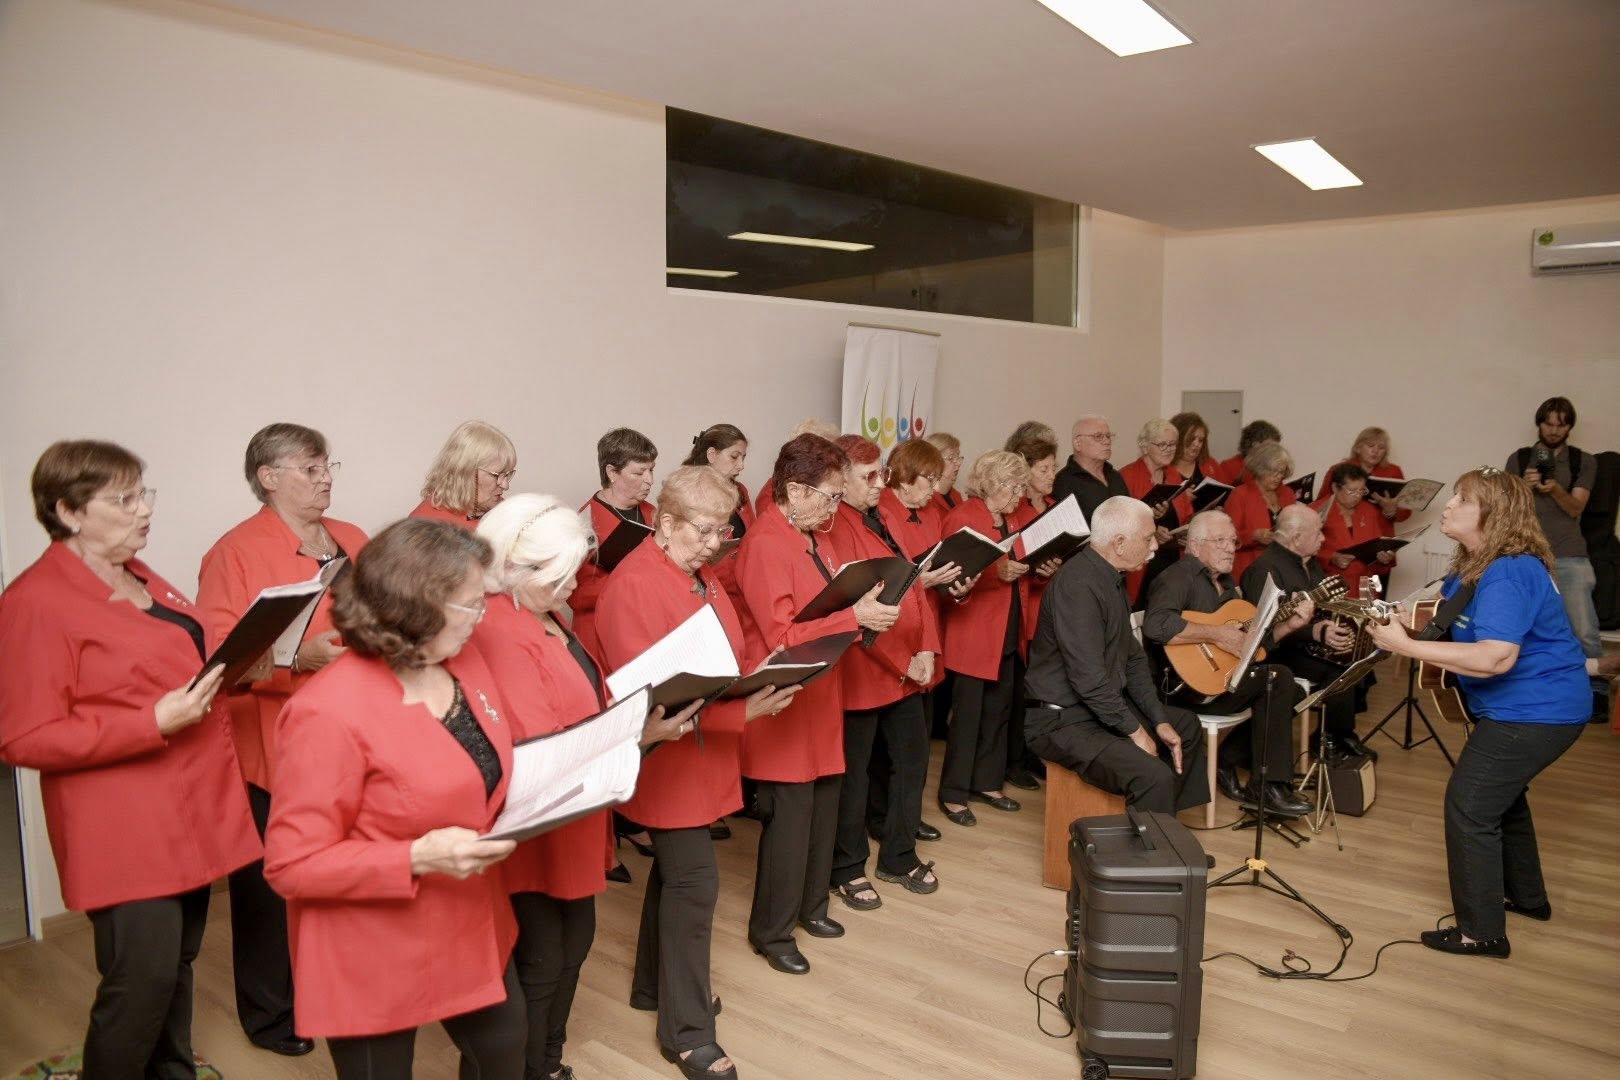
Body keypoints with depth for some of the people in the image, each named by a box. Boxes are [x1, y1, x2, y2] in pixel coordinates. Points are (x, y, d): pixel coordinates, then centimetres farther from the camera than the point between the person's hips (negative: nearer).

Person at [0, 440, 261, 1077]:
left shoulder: (140, 580, 13)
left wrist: (223, 672, 8)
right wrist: (156, 722, -22)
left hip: (192, 810, 8)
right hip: (125, 829, -8)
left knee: (178, 966, 17)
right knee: (142, 981, -4)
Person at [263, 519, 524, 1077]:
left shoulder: (465, 663, -3)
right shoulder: (330, 713, -26)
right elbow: (292, 863, -21)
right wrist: (418, 858, -31)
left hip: (470, 922, 7)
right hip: (375, 957, -7)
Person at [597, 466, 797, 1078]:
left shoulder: (699, 576, 10)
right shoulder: (634, 585, -20)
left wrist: (762, 678, 0)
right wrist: (743, 710, -29)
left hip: (702, 753, 9)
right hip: (667, 757, -9)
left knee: (674, 873, 19)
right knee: (693, 881, -4)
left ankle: (655, 984, 37)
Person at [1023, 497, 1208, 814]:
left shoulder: (1113, 578, 9)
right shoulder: (1078, 585, -24)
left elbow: (1133, 657, 14)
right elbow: (1088, 678, -28)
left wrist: (1159, 720, 7)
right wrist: (1135, 731, -17)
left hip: (1104, 705, 11)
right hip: (1062, 719, -11)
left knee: (1186, 724, 25)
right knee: (1155, 776, -28)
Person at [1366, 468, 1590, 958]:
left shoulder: (1508, 574, -26)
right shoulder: (1473, 566, 7)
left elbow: (1496, 658, -36)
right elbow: (1446, 616, 14)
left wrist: (1406, 646, -35)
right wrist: (1396, 618, -5)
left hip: (1536, 712, -11)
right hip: (1523, 704, 11)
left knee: (1469, 806, -8)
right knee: (1500, 793, 26)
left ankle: (1481, 931, 3)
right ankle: (1526, 896, 45)